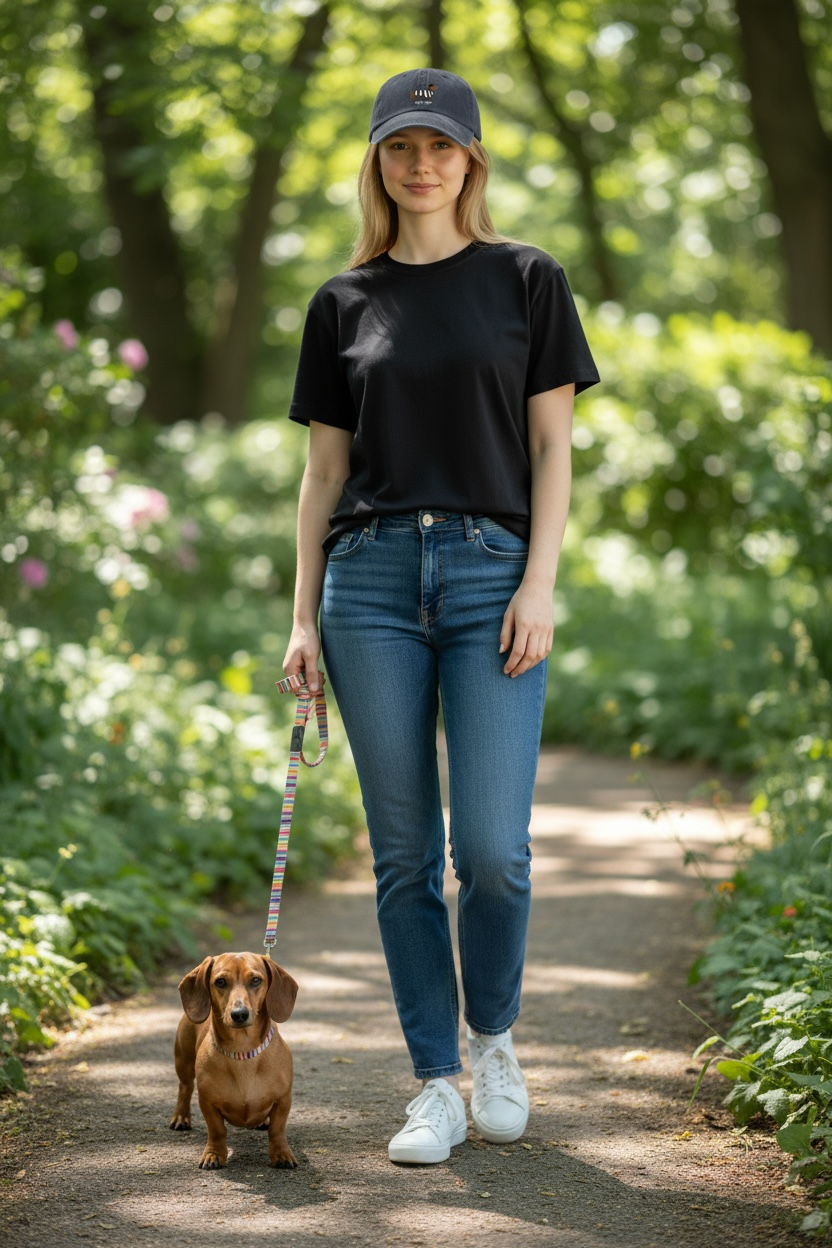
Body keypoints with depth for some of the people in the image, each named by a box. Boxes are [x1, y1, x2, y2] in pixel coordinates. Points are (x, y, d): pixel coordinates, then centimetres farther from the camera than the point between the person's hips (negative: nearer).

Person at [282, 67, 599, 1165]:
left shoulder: (527, 282, 8)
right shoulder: (344, 304, 13)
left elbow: (552, 446, 3)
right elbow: (324, 468, 13)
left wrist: (539, 585, -8)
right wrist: (304, 615, 6)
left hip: (494, 570, -2)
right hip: (372, 578, 2)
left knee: (494, 848, -10)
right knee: (404, 853, 2)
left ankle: (495, 1036, 17)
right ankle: (438, 1084, 13)